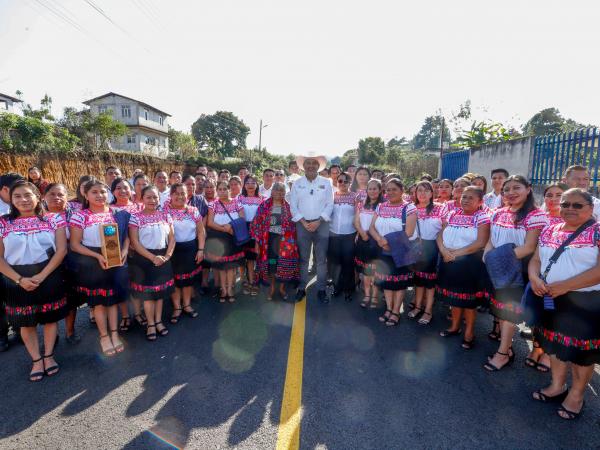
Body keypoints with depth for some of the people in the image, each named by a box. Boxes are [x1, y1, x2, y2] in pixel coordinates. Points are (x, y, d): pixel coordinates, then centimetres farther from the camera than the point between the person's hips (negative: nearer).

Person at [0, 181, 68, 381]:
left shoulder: (53, 219, -2)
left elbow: (61, 250, -8)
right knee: (26, 322, 11)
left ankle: (49, 356, 26)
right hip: (17, 280, 2)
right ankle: (37, 360, 26)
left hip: (49, 277, -1)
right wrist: (20, 279, -14)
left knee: (50, 318, 9)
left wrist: (41, 276, -15)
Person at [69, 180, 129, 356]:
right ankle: (104, 337, 25)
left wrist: (124, 250, -11)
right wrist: (98, 256, -20)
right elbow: (74, 244, -9)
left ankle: (114, 334, 27)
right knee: (99, 301, 9)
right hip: (92, 263, -2)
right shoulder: (79, 215, -7)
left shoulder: (115, 213, 2)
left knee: (113, 297, 12)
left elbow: (125, 235, 8)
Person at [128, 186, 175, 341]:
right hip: (144, 259, -3)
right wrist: (153, 257, -17)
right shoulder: (136, 217, -8)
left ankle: (158, 321, 28)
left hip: (163, 259, 4)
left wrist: (167, 255, -9)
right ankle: (151, 324, 23)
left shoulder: (165, 215, 3)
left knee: (161, 291, 12)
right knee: (147, 292, 7)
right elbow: (135, 242, -13)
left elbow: (172, 237, 4)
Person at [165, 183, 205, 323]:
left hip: (191, 248, 2)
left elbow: (200, 231, 5)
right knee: (175, 279, 9)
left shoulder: (193, 210, 1)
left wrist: (201, 249, -1)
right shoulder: (165, 211, -6)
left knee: (189, 278, 13)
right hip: (173, 249, -2)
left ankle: (187, 305, 31)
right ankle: (177, 308, 25)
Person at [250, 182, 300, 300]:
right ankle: (271, 288, 24)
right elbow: (257, 224, 0)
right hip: (269, 239, 0)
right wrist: (257, 242, -5)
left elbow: (293, 225, 4)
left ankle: (282, 288, 23)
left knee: (284, 264, 3)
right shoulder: (264, 206, 2)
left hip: (284, 240, 1)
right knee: (270, 263, 5)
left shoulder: (288, 207, 4)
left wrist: (292, 241, -3)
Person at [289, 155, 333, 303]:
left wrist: (318, 221, -11)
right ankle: (301, 288, 17)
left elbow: (330, 205, -1)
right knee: (303, 258, 7)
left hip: (321, 224, 0)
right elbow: (293, 206, 1)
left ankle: (321, 289, 14)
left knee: (321, 259, 4)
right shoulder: (297, 184, 5)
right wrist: (303, 222, -10)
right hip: (302, 224, 1)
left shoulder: (326, 183, 4)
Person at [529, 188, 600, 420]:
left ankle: (576, 395, 28)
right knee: (555, 342, 17)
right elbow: (535, 259, 8)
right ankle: (557, 386, 36)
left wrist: (564, 285, -23)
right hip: (552, 300, 5)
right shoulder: (549, 231, 6)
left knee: (581, 348, 9)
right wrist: (534, 278, -11)